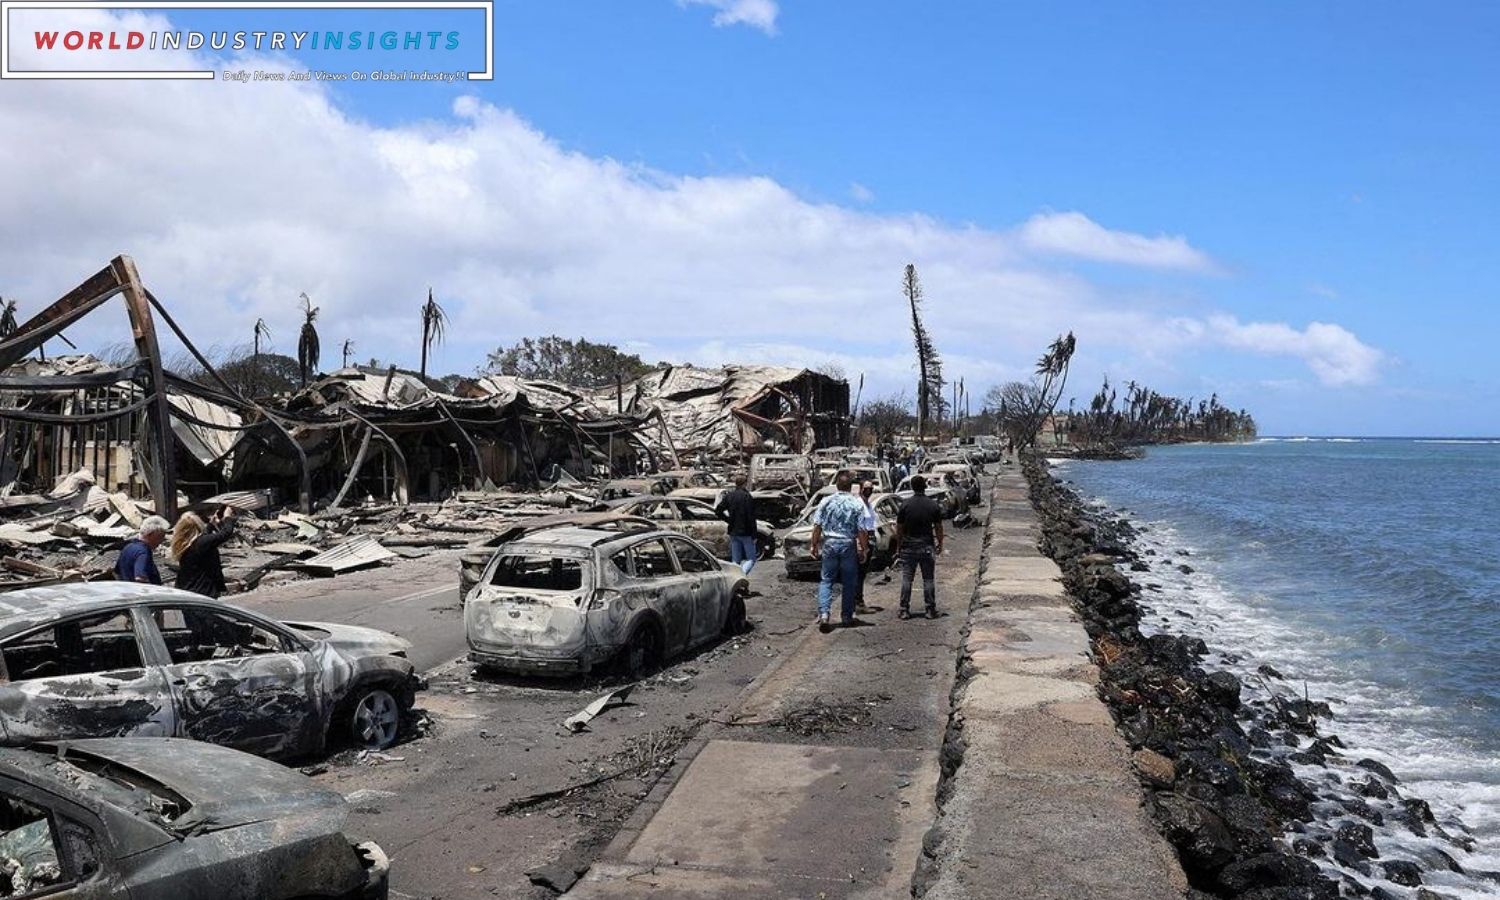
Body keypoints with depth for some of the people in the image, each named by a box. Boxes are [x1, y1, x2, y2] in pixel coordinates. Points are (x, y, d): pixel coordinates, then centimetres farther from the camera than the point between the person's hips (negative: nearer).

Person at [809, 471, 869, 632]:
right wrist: (864, 548, 1)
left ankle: (823, 613, -10)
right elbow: (861, 530, -7)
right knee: (848, 582, 12)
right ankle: (847, 616, 19)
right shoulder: (857, 503, -6)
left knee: (826, 580, 6)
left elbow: (817, 526, -1)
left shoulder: (826, 501, -2)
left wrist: (814, 545, 8)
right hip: (849, 545, -1)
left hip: (829, 544, 1)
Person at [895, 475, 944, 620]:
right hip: (927, 546, 1)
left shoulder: (905, 505, -5)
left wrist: (898, 546, 8)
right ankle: (931, 610, 9)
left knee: (906, 579, 5)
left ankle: (904, 610, 5)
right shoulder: (933, 505, -3)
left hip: (909, 547, 0)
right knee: (928, 579, 8)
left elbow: (899, 528, -1)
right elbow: (938, 527, 1)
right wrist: (940, 544, 14)